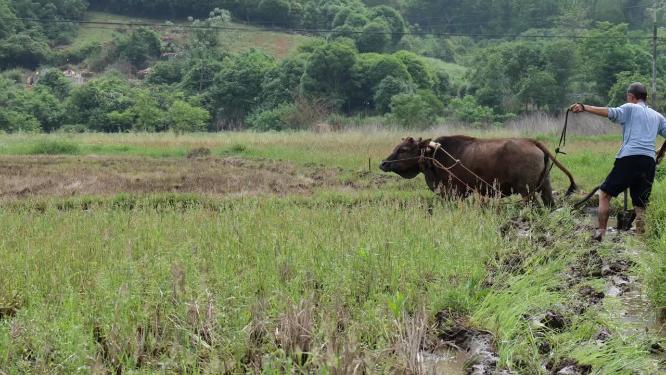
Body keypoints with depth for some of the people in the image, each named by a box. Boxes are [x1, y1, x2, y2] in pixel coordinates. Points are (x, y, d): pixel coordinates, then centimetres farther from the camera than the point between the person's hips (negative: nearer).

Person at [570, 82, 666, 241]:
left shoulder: (630, 109, 7)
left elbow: (610, 112, -11)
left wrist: (584, 107, -21)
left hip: (629, 158, -4)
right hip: (649, 162, 5)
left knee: (605, 193, 5)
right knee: (640, 205, 9)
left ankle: (601, 232, -4)